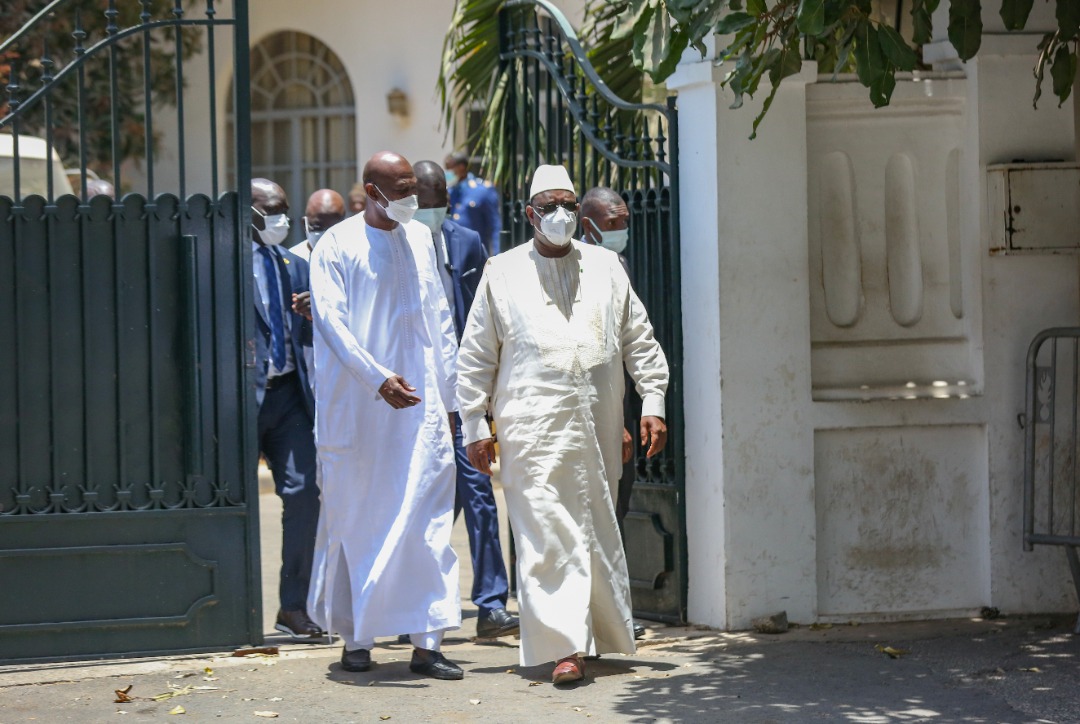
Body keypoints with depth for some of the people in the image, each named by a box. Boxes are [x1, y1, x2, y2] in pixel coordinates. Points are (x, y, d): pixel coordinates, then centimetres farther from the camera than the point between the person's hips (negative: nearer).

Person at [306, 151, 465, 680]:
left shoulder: (420, 239, 12)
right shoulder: (338, 244, -3)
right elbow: (331, 320, -10)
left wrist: (447, 396, 12)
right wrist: (379, 378, -21)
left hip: (420, 402, 4)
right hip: (358, 408, -3)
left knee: (428, 516, -5)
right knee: (358, 520, 4)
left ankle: (426, 642, -5)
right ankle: (355, 638, 16)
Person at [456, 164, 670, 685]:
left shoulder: (605, 267, 13)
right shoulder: (503, 274, 6)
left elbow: (639, 340, 15)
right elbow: (476, 357, 7)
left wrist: (652, 403, 6)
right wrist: (474, 426, 2)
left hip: (598, 428, 3)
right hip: (533, 429, -3)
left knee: (595, 534, 10)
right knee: (548, 535, -10)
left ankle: (596, 634, 24)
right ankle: (564, 646, -11)